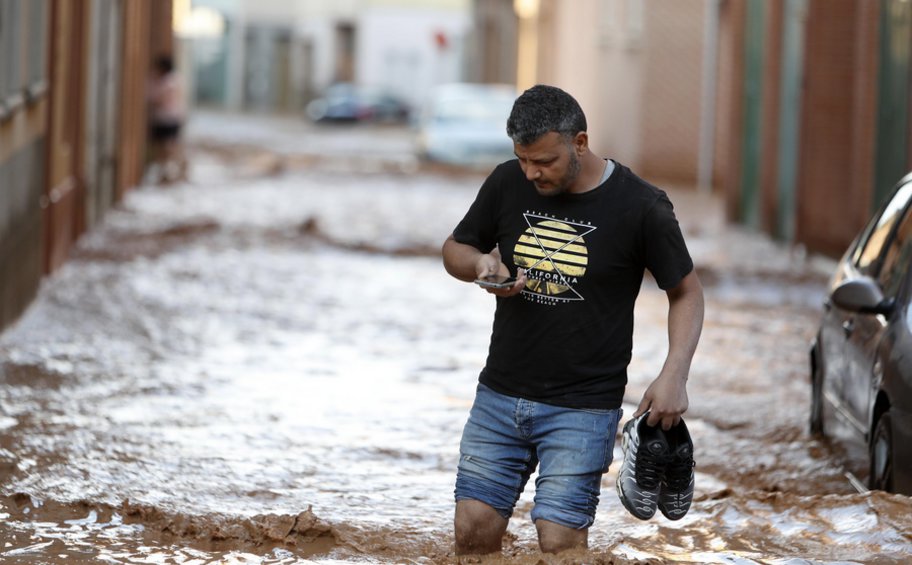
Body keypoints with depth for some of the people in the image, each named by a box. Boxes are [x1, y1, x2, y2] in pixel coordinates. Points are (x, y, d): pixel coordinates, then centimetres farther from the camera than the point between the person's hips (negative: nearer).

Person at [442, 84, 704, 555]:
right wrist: (481, 264, -10)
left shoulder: (640, 207, -10)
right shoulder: (508, 184, 0)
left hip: (583, 409, -4)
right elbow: (454, 250, 14)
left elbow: (686, 292, 0)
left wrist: (673, 376, -13)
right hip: (500, 394, 4)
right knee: (473, 529, 1)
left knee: (560, 542, -9)